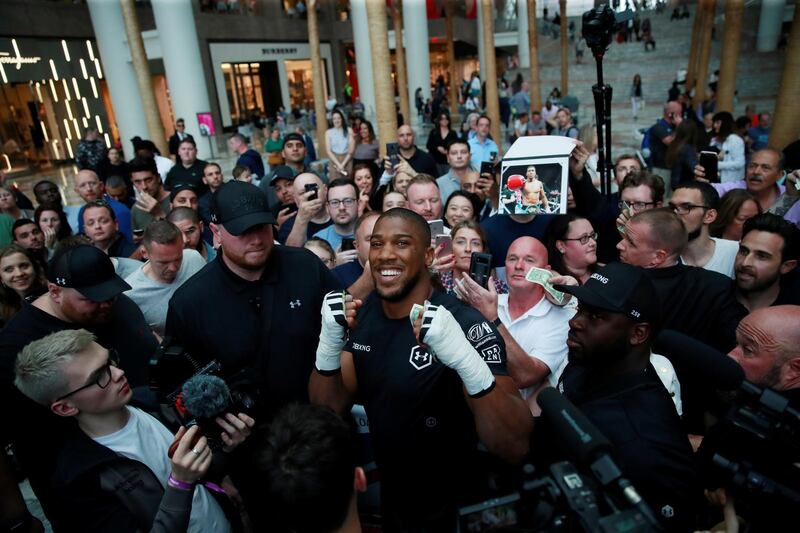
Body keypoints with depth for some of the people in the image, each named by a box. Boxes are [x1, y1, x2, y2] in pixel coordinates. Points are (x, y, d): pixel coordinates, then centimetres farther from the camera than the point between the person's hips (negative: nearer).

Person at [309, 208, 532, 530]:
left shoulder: (467, 327, -26)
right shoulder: (361, 316, -7)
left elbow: (514, 448, -31)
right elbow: (327, 411, -7)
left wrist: (466, 360, -46)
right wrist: (329, 343, -25)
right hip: (388, 496, 5)